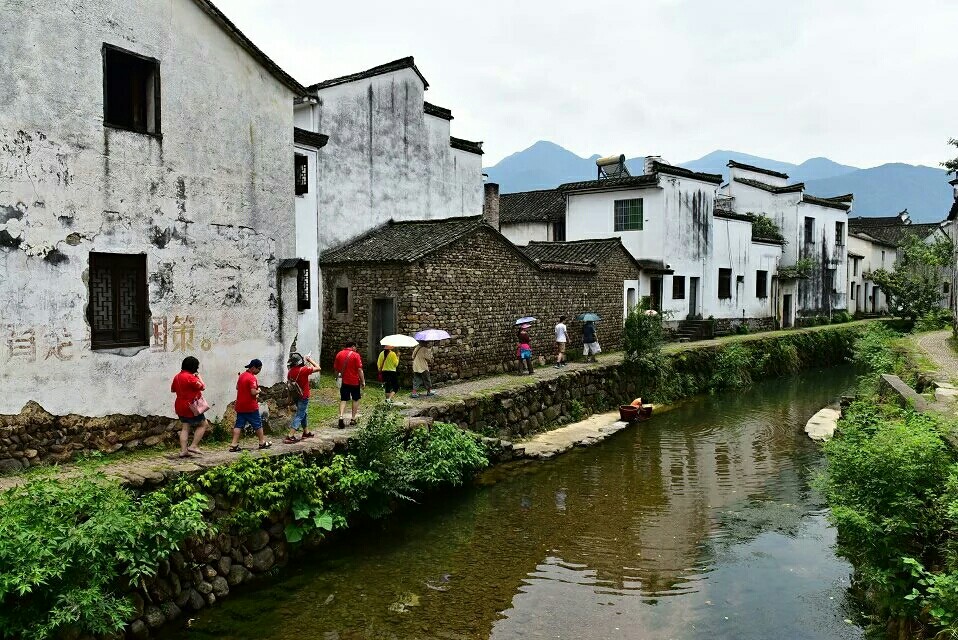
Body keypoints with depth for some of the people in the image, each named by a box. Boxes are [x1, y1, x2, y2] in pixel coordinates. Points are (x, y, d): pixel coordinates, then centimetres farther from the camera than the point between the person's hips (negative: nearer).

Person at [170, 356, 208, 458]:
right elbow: (202, 387, -16)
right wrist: (198, 376, -4)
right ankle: (193, 446, 0)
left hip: (180, 406, 9)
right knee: (204, 424, 5)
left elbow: (172, 389, 21)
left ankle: (183, 451, 9)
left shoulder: (177, 376, 8)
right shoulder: (190, 377, -21)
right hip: (190, 407, -9)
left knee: (185, 428, 13)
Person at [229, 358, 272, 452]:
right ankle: (262, 442, 19)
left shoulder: (242, 375, 10)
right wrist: (258, 391, -4)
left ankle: (234, 445, -1)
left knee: (238, 425, 5)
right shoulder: (252, 378, -18)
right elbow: (253, 392, -25)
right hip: (251, 406, -7)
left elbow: (237, 387, 22)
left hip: (240, 406, 8)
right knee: (257, 424, 7)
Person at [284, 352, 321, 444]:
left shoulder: (290, 372, -2)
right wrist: (310, 360, -3)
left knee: (303, 413, 22)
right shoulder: (303, 370, -21)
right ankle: (290, 436, -9)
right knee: (299, 416, -4)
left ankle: (306, 432, 35)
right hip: (303, 397, -7)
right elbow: (318, 368, -15)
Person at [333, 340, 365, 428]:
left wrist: (338, 376, 26)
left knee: (343, 400, 7)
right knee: (355, 399, 14)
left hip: (344, 381, 3)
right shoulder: (356, 355, -11)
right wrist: (363, 381, -6)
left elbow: (335, 368, 10)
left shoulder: (339, 354, 3)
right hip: (355, 381, -3)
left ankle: (341, 416, -14)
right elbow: (359, 369, -14)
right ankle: (353, 419, 15)